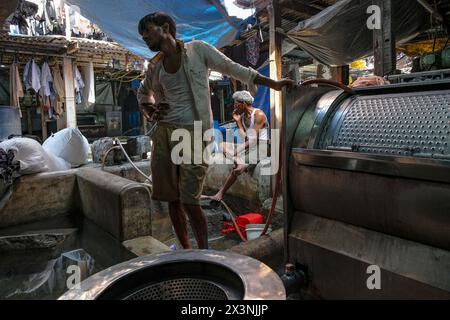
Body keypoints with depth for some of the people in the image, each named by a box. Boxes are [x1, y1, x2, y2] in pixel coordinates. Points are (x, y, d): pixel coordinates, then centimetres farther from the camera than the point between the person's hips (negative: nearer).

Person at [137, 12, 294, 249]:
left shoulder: (197, 49, -1)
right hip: (163, 134, 6)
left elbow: (233, 69, 1)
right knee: (172, 199, 8)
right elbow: (143, 92, 30)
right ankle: (186, 250, 24)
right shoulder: (155, 65, 13)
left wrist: (273, 83, -2)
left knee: (189, 201, -10)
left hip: (193, 134, -5)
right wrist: (150, 111, 9)